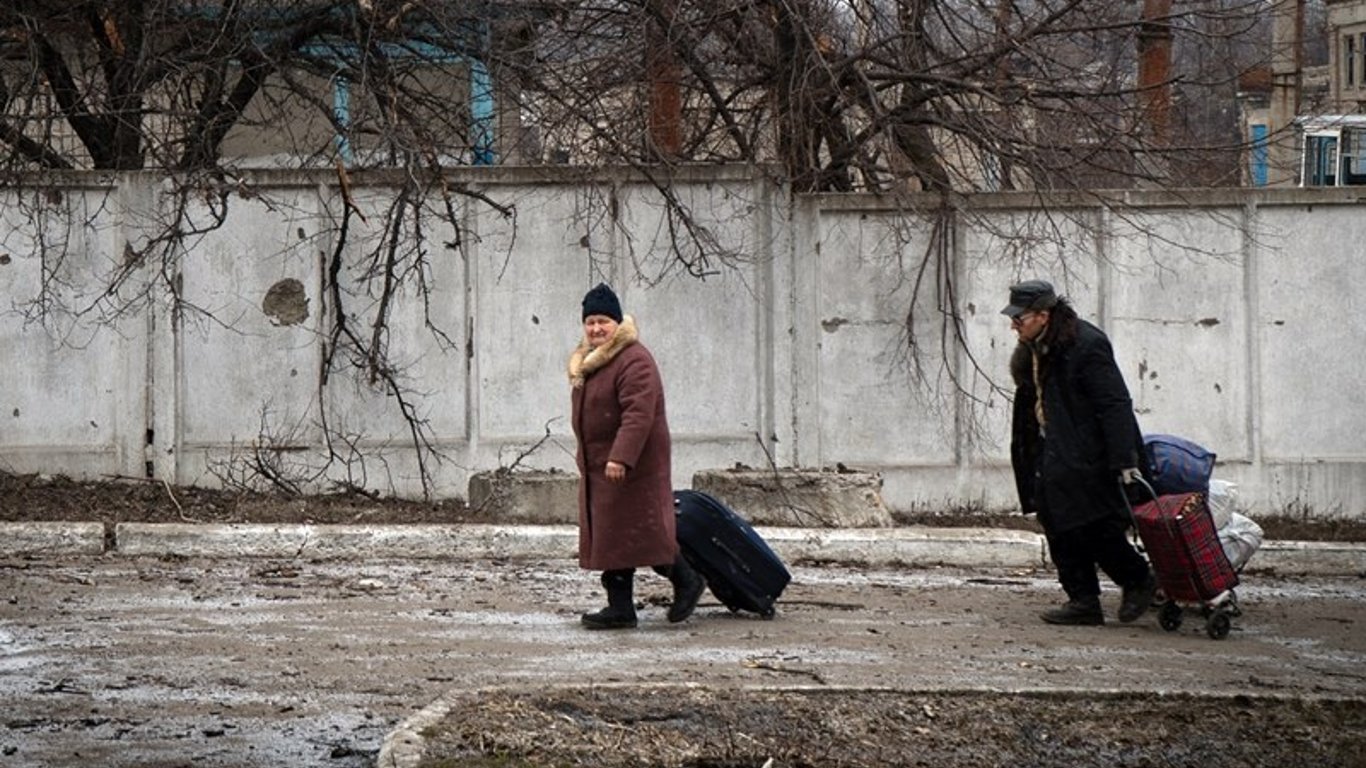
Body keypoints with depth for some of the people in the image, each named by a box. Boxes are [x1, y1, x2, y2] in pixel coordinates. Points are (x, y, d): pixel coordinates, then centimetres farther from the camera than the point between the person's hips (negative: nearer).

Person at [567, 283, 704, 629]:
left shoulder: (634, 361, -18)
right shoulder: (588, 361, 15)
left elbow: (639, 413, -27)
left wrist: (621, 457, -34)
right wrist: (588, 459, 26)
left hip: (631, 464, -10)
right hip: (597, 465, 10)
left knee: (640, 531, -7)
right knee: (608, 534, 8)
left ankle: (686, 581, 12)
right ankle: (620, 607, 11)